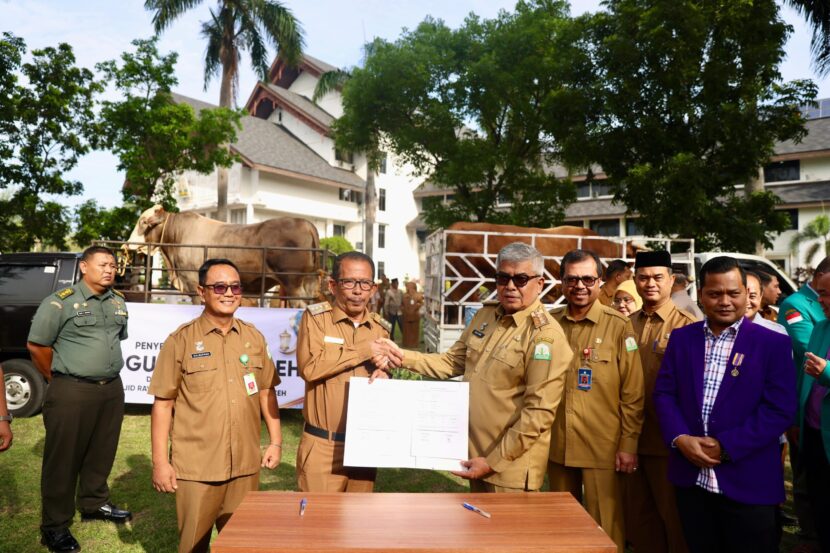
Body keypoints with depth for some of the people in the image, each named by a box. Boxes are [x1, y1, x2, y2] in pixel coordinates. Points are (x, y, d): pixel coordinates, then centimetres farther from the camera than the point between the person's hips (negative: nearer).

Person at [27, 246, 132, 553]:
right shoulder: (60, 302, -9)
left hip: (112, 389, 6)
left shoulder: (118, 302, 11)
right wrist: (60, 379, 2)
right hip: (72, 392, -6)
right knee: (63, 459, 4)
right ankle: (55, 526, 17)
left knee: (102, 453, 17)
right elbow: (36, 345, -6)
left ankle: (95, 504, 35)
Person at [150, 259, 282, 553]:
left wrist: (276, 441, 7)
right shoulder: (181, 340, -6)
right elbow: (162, 404, -5)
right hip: (195, 468, -3)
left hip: (245, 465, 4)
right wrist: (160, 461, -7)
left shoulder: (254, 338, 5)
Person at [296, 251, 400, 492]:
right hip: (322, 447, -4)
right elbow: (309, 367, -21)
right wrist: (365, 351, -16)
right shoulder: (315, 317, -5)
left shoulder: (380, 327, 8)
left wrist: (382, 368, -9)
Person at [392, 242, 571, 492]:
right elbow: (453, 361, 8)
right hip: (475, 455, 7)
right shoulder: (485, 315, 3)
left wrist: (494, 462, -19)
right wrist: (403, 357, -5)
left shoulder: (546, 335, -19)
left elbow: (539, 412, -21)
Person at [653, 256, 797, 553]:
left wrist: (726, 446, -15)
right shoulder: (681, 337, 5)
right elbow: (664, 393, 4)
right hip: (691, 478, 3)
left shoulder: (773, 343, -4)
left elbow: (780, 410, -9)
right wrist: (680, 438, -12)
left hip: (749, 483, -3)